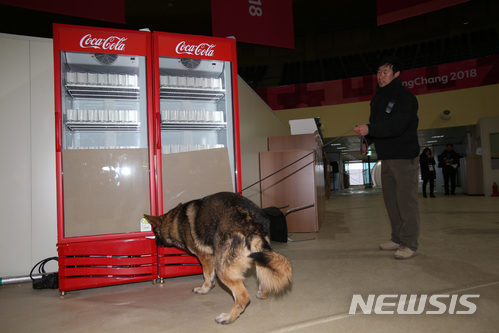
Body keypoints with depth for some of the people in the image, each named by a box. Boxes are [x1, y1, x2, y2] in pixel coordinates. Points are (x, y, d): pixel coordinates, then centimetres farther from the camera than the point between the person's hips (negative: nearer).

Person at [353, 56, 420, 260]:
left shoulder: (405, 97, -11)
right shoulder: (378, 98, 16)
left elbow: (397, 125, -26)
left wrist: (369, 129, -36)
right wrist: (367, 141, 10)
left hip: (405, 158, -8)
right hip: (386, 158, 8)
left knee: (406, 200, -7)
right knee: (391, 200, 11)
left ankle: (410, 244, 1)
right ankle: (397, 239, 22)